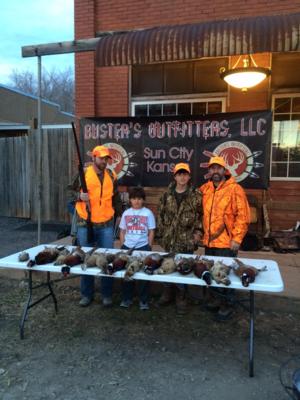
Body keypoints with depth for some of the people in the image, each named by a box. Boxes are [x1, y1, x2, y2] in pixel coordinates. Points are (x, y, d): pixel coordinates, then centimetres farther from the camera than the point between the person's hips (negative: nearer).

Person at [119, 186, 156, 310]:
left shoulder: (148, 213, -1)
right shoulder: (126, 213, 6)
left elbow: (151, 232, 1)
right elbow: (122, 231, 11)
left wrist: (149, 247, -4)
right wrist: (122, 246, 5)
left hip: (143, 247, -2)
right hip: (128, 247, 3)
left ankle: (143, 300, 14)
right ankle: (127, 298, 23)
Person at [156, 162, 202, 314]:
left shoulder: (196, 195, -4)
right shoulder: (167, 195, 4)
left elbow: (202, 215, 1)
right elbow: (160, 213, 9)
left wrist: (198, 231, -5)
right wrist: (161, 232, 6)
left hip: (187, 240, -3)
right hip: (169, 240, 3)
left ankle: (181, 299, 22)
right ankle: (167, 294, 32)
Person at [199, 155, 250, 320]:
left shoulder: (235, 189, -10)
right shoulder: (205, 189, 8)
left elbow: (243, 216, -12)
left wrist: (237, 238, -15)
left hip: (226, 242, -6)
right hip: (209, 240, 6)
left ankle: (225, 307, 20)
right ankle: (214, 300, 34)